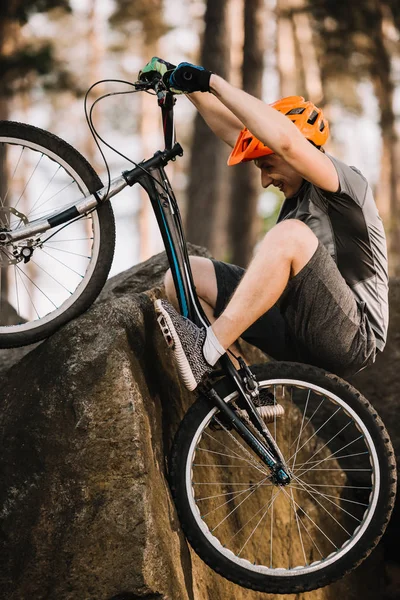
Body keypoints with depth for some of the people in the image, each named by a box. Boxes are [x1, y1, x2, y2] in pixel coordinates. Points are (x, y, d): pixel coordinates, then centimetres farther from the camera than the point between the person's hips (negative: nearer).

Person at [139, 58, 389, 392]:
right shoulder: (300, 189, 14)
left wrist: (213, 81, -24)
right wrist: (187, 85, 8)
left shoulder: (346, 184, -10)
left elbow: (286, 140, -28)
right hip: (298, 338, 9)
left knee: (290, 234, -32)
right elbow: (234, 130, 16)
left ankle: (205, 350, -33)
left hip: (352, 339, -9)